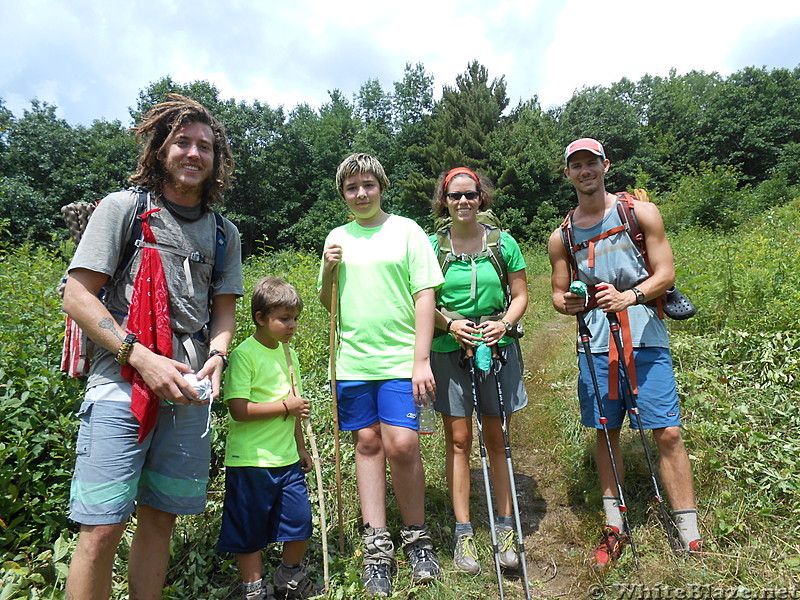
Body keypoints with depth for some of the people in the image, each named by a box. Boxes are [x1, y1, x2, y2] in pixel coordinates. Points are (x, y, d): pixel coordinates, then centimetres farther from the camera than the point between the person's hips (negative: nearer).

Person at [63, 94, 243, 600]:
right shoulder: (123, 208, 2)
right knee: (102, 529, -1)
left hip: (189, 393, 4)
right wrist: (142, 358, -13)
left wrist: (216, 356, -5)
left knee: (160, 519, 12)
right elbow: (78, 296, -3)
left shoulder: (224, 232, 13)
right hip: (121, 386, -3)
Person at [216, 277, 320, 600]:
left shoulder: (288, 353, 9)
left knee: (301, 520, 9)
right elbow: (239, 409, -21)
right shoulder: (244, 354, -13)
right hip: (251, 461, -6)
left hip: (287, 459, 6)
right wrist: (286, 406, -17)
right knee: (250, 530, 9)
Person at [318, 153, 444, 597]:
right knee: (367, 443, 8)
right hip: (352, 361, 4)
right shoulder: (337, 238, 13)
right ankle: (377, 545, 20)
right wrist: (329, 270, -3)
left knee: (401, 444, -10)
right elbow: (326, 303, 17)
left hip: (399, 359, -3)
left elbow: (424, 295, -3)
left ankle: (416, 537, 15)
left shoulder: (406, 231, 2)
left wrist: (421, 359, -9)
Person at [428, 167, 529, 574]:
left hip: (497, 347, 1)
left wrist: (504, 324, -12)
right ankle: (463, 533, 17)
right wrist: (448, 324, -13)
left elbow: (520, 296, 7)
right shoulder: (432, 246, 2)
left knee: (496, 439, 8)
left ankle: (505, 528, 23)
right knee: (458, 440, 5)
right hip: (449, 350, 0)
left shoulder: (503, 243, 3)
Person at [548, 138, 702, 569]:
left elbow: (665, 272, -1)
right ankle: (614, 526, 23)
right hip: (595, 343, 2)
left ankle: (690, 537, 12)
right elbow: (559, 292, 14)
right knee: (605, 433, 8)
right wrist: (564, 302, -10)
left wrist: (629, 297, -19)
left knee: (667, 433, -3)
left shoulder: (640, 212, 3)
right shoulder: (561, 236, 9)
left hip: (647, 339, -2)